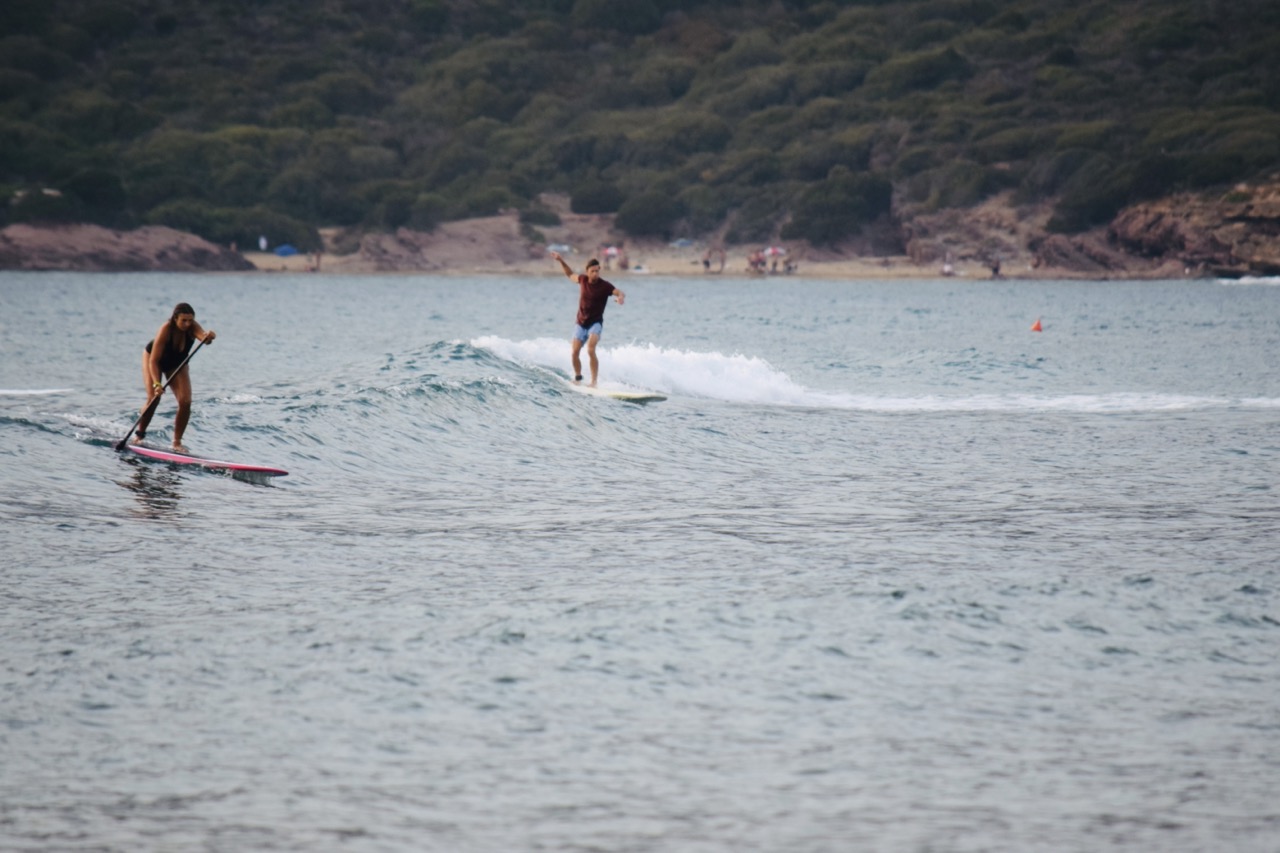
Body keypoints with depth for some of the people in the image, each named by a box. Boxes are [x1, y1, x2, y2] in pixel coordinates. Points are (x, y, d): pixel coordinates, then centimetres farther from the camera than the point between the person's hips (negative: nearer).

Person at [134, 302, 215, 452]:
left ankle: (177, 442, -1)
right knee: (154, 397, -17)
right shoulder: (166, 330, -37)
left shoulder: (192, 327, -28)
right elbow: (153, 361, -37)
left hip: (177, 363, 3)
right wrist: (157, 383, -50)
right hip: (153, 357, -3)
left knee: (185, 402, -12)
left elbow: (202, 335, -51)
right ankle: (140, 434, 5)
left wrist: (209, 336, -76)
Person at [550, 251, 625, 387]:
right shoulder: (583, 280, 0)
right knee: (575, 352, -5)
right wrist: (561, 261, 15)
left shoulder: (604, 286, -12)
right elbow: (570, 275, 21)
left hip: (595, 323, -4)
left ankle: (594, 382, -22)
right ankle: (577, 379, 18)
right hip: (581, 323, 4)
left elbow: (621, 293, -16)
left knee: (591, 350, -24)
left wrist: (621, 297, -39)